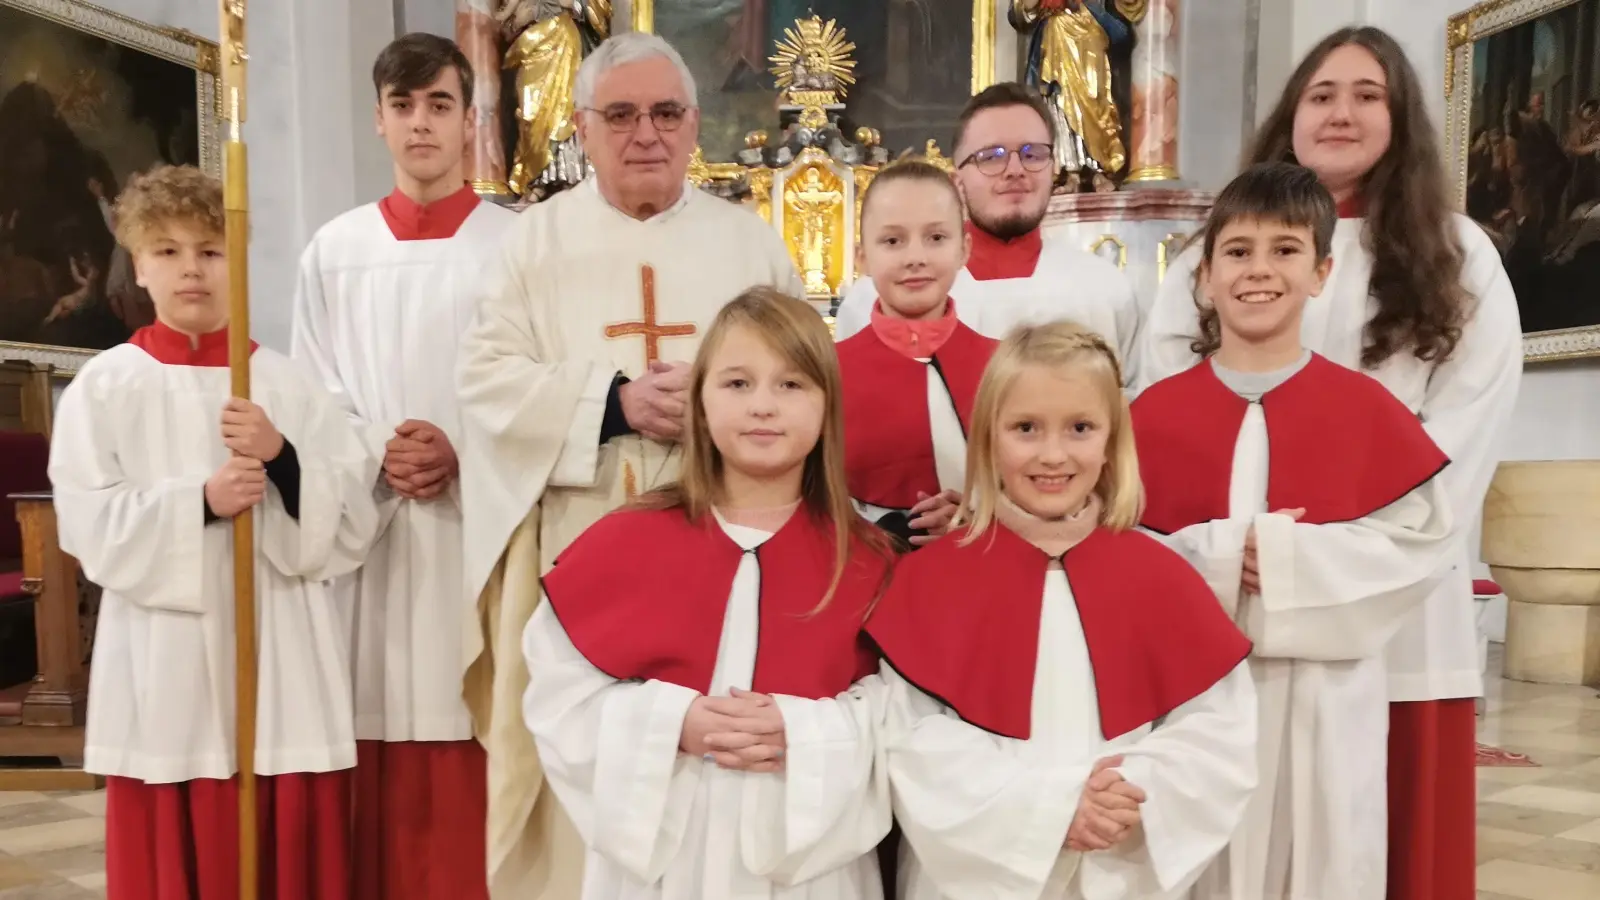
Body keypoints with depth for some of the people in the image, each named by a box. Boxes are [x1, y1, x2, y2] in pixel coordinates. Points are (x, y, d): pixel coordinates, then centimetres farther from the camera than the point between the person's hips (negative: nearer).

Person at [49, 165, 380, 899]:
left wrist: (283, 461, -15)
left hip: (284, 660, 1)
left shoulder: (288, 384, 4)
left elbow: (354, 524, 0)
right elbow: (90, 526, -5)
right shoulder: (104, 386, 2)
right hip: (165, 666, -1)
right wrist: (200, 503, -17)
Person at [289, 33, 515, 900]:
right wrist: (376, 458, -7)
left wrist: (463, 458, -13)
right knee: (380, 782, 6)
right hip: (369, 534, 2)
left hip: (484, 530, -2)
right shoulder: (333, 250, 10)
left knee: (480, 757, 0)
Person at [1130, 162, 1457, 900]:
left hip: (1324, 704, 0)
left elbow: (1420, 545, -3)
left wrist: (1290, 556, -15)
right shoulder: (1155, 412, 0)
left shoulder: (1367, 409, 1)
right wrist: (1215, 555, -16)